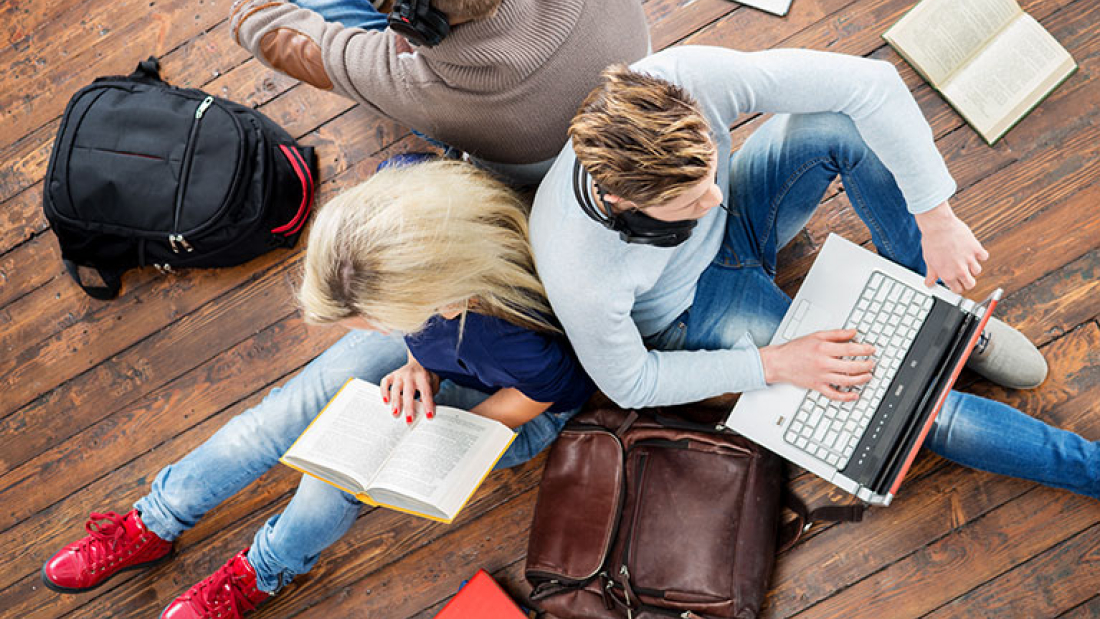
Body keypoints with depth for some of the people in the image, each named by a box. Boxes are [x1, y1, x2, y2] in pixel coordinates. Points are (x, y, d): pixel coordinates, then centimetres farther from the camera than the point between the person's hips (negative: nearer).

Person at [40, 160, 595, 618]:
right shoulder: (398, 202, -32)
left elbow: (544, 390, -21)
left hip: (510, 409, -5)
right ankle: (152, 526, 19)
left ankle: (263, 573, 11)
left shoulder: (510, 339, -46)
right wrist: (417, 363, -20)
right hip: (430, 347, 5)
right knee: (285, 413, -5)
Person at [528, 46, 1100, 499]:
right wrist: (774, 365, -24)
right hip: (692, 311, -3)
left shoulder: (686, 81, -37)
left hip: (732, 222, 4)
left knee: (844, 123, -25)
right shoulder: (580, 276, -41)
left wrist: (935, 216, -29)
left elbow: (870, 82, -29)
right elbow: (630, 385, -21)